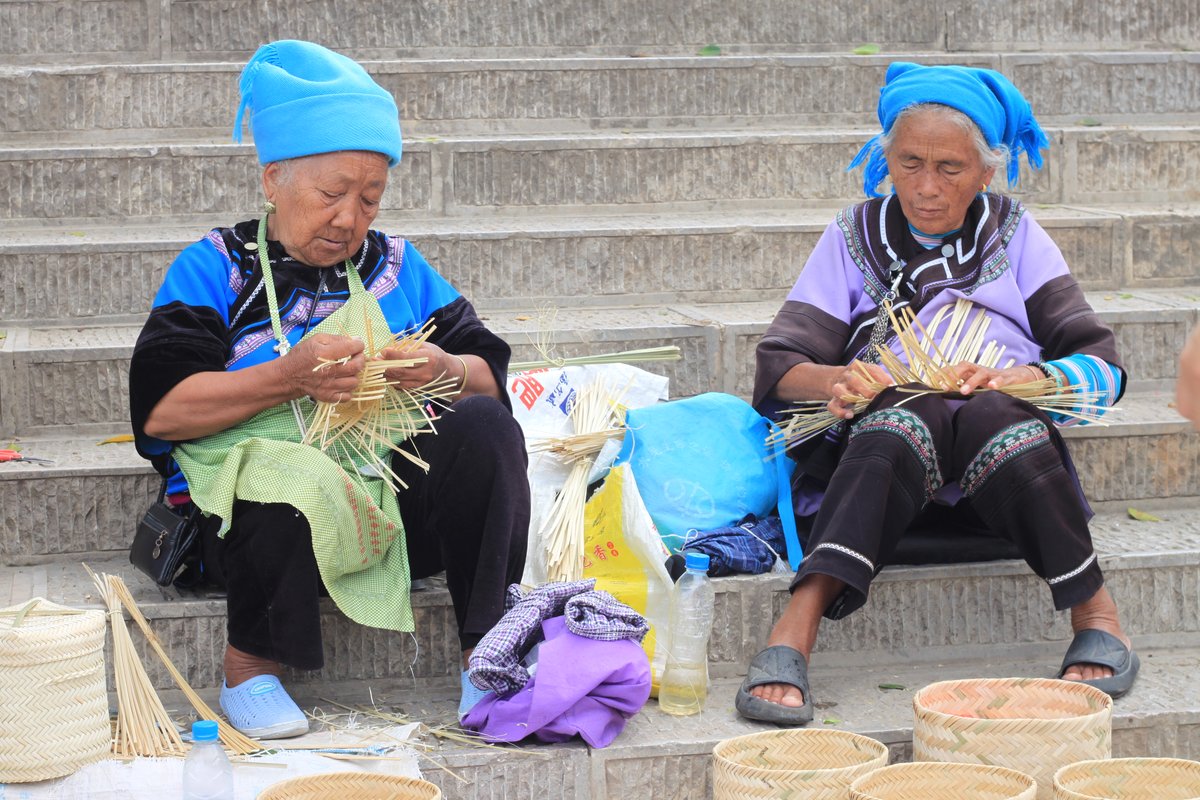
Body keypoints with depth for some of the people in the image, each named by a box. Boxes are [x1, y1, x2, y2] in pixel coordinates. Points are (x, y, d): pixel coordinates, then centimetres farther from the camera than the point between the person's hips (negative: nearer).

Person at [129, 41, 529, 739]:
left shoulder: (395, 266, 17)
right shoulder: (217, 267, 5)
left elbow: (490, 377, 14)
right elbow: (158, 409, -9)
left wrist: (447, 371, -10)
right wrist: (287, 377, -20)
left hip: (397, 500, 4)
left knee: (487, 426, -21)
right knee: (299, 480, -38)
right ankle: (250, 666, -13)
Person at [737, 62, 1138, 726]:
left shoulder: (1015, 235, 17)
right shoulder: (855, 237, 17)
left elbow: (1102, 366, 7)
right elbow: (779, 366, 5)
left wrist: (1020, 379, -16)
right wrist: (836, 380, -19)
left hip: (1003, 440, 0)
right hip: (882, 438, 0)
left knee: (990, 414, -36)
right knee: (908, 413, -36)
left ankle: (1097, 617, -28)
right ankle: (792, 637, -49)